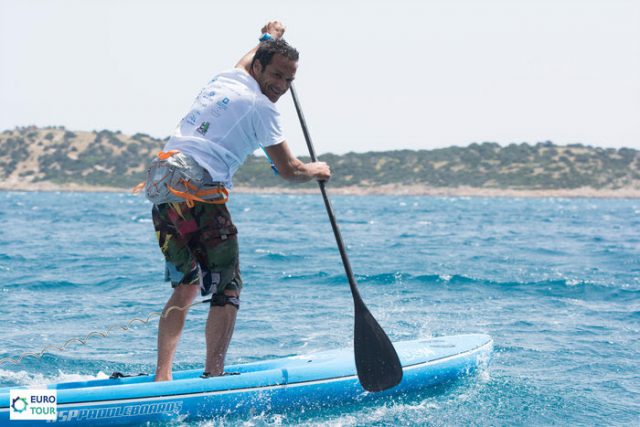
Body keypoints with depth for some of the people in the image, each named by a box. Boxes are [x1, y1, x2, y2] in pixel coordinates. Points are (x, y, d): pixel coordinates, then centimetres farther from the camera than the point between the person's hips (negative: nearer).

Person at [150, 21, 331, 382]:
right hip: (200, 192, -9)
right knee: (228, 290, -1)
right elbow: (289, 170, 4)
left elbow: (247, 61, 46)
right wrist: (318, 170, 24)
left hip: (163, 189, 9)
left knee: (187, 285, 15)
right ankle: (213, 377, -7)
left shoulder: (226, 79, 19)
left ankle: (162, 377, 8)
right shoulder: (261, 107, -3)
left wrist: (269, 37, 63)